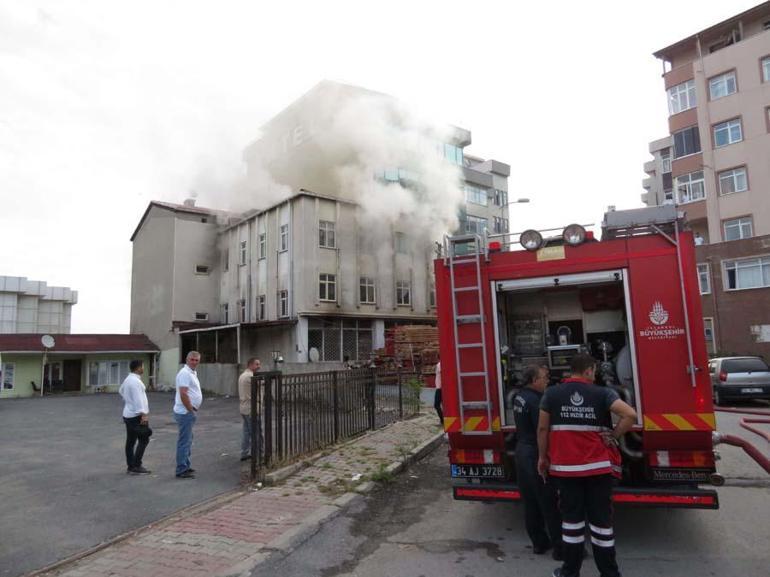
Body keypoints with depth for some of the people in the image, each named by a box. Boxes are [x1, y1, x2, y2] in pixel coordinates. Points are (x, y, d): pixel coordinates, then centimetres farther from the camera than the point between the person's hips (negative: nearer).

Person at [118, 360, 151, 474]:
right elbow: (138, 399, -25)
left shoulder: (127, 379, 12)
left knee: (130, 441, 12)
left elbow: (121, 390, 31)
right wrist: (143, 414, -27)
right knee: (143, 440, -6)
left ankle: (130, 466, 18)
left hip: (128, 414, 10)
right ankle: (136, 466, -7)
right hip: (137, 415, -10)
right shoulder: (136, 381, -19)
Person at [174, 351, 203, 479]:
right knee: (184, 442, -4)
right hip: (185, 412, -10)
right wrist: (191, 410, -18)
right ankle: (181, 471, 2)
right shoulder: (185, 373, -17)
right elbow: (183, 394, -25)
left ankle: (185, 466, 28)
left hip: (189, 412, 10)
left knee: (187, 440, 18)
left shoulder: (192, 372, 15)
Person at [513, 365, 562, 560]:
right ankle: (560, 548, 13)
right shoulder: (535, 401, -22)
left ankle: (539, 542, 27)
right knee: (549, 504, 3)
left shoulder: (519, 397, 7)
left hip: (522, 451, 9)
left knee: (530, 502, 16)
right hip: (535, 454, -9)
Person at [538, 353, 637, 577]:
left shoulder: (551, 394, -1)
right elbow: (630, 415, -16)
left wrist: (542, 457, 11)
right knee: (601, 519, 10)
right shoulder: (602, 393, -4)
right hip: (599, 467, 0)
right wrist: (612, 437, -4)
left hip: (565, 467, 1)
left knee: (572, 518, 12)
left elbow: (542, 428, 1)